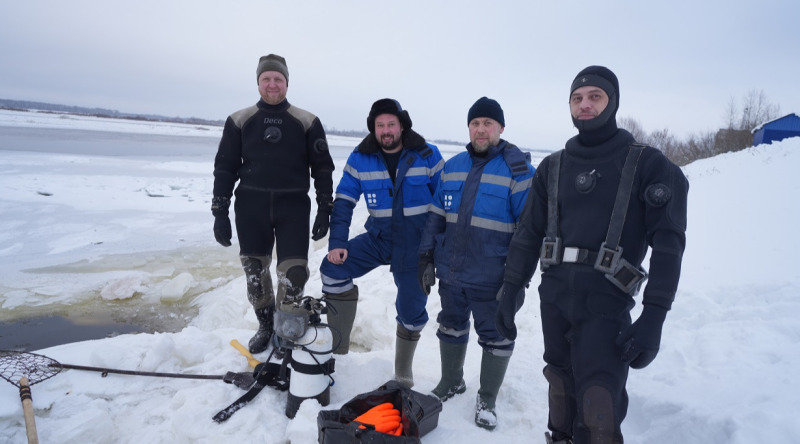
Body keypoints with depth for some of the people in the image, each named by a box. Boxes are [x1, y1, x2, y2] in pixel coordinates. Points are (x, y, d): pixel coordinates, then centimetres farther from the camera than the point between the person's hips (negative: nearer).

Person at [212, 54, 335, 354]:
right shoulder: (239, 121, 5)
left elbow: (322, 168, 5)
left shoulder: (307, 122, 3)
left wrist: (324, 210, 0)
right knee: (255, 272, 9)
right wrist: (220, 212, 2)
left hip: (293, 206, -1)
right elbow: (225, 168, 7)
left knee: (294, 273, -8)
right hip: (251, 207, 2)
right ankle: (266, 326, 31)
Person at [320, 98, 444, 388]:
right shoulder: (360, 158, -3)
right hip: (378, 238, 3)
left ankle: (403, 371, 27)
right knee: (333, 269, -12)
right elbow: (344, 201, -2)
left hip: (416, 246, -2)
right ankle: (337, 345, 3)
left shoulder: (427, 155, -7)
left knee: (411, 310, 2)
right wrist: (337, 243, -11)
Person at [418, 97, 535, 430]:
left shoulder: (518, 169, -9)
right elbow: (436, 215, 11)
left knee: (496, 337, 9)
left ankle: (487, 399, 29)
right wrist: (427, 256, 7)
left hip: (491, 278, -4)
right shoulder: (452, 166, 6)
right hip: (450, 272, 5)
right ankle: (451, 382, 42)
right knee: (451, 328, 20)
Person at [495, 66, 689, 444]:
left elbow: (668, 242, -6)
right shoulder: (552, 167, 11)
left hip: (606, 303, -4)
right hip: (554, 298, 4)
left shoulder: (647, 165, -1)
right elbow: (529, 232, 11)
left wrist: (654, 316, -14)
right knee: (561, 390, 13)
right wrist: (511, 287, 3)